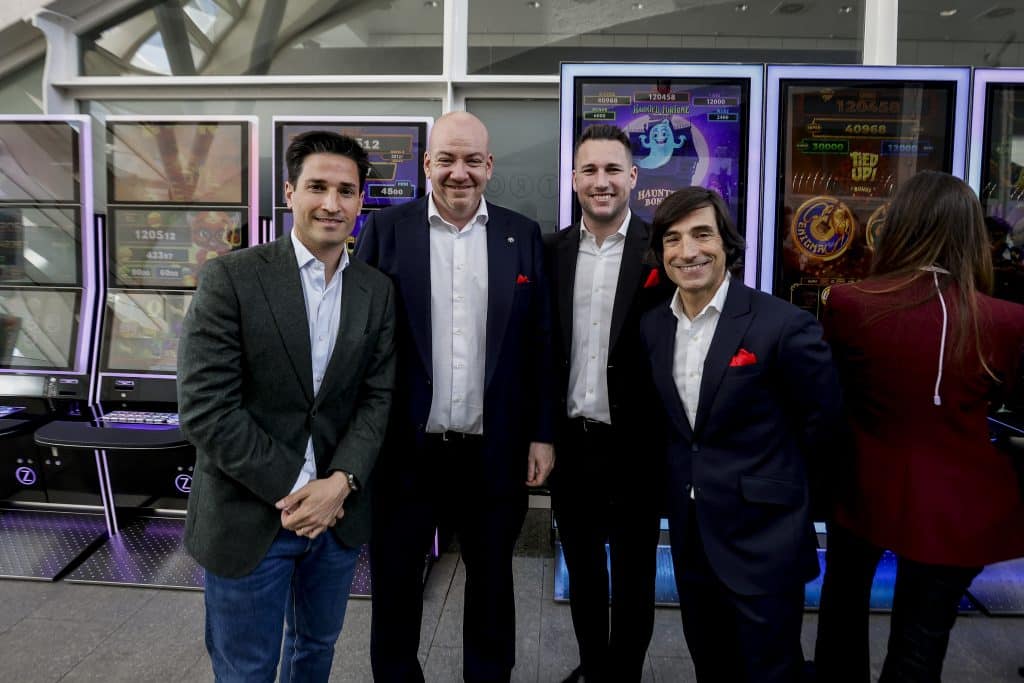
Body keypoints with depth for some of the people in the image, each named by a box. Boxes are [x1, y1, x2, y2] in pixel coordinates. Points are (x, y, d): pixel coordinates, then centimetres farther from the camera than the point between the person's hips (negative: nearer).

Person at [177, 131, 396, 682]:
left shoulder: (377, 291, 2)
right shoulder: (230, 278, -12)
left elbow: (377, 398, 1)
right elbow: (205, 408, -16)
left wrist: (340, 482, -14)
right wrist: (295, 487, -15)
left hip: (338, 512, 4)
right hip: (247, 515, -4)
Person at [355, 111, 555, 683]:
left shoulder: (523, 236, 2)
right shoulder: (386, 229, -2)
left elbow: (540, 342, 3)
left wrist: (543, 434, 0)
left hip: (495, 450, 2)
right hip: (405, 448, -1)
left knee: (492, 579, 19)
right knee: (395, 583, 16)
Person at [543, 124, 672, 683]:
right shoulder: (551, 250, 2)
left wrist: (668, 441, -10)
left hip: (635, 443, -3)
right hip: (570, 440, 3)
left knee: (633, 574, 14)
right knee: (581, 567, 20)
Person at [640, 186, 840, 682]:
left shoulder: (783, 325, -18)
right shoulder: (652, 327, 0)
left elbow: (822, 418, -6)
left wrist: (776, 477, 4)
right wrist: (688, 472, 9)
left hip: (761, 534, -5)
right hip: (689, 532, 5)